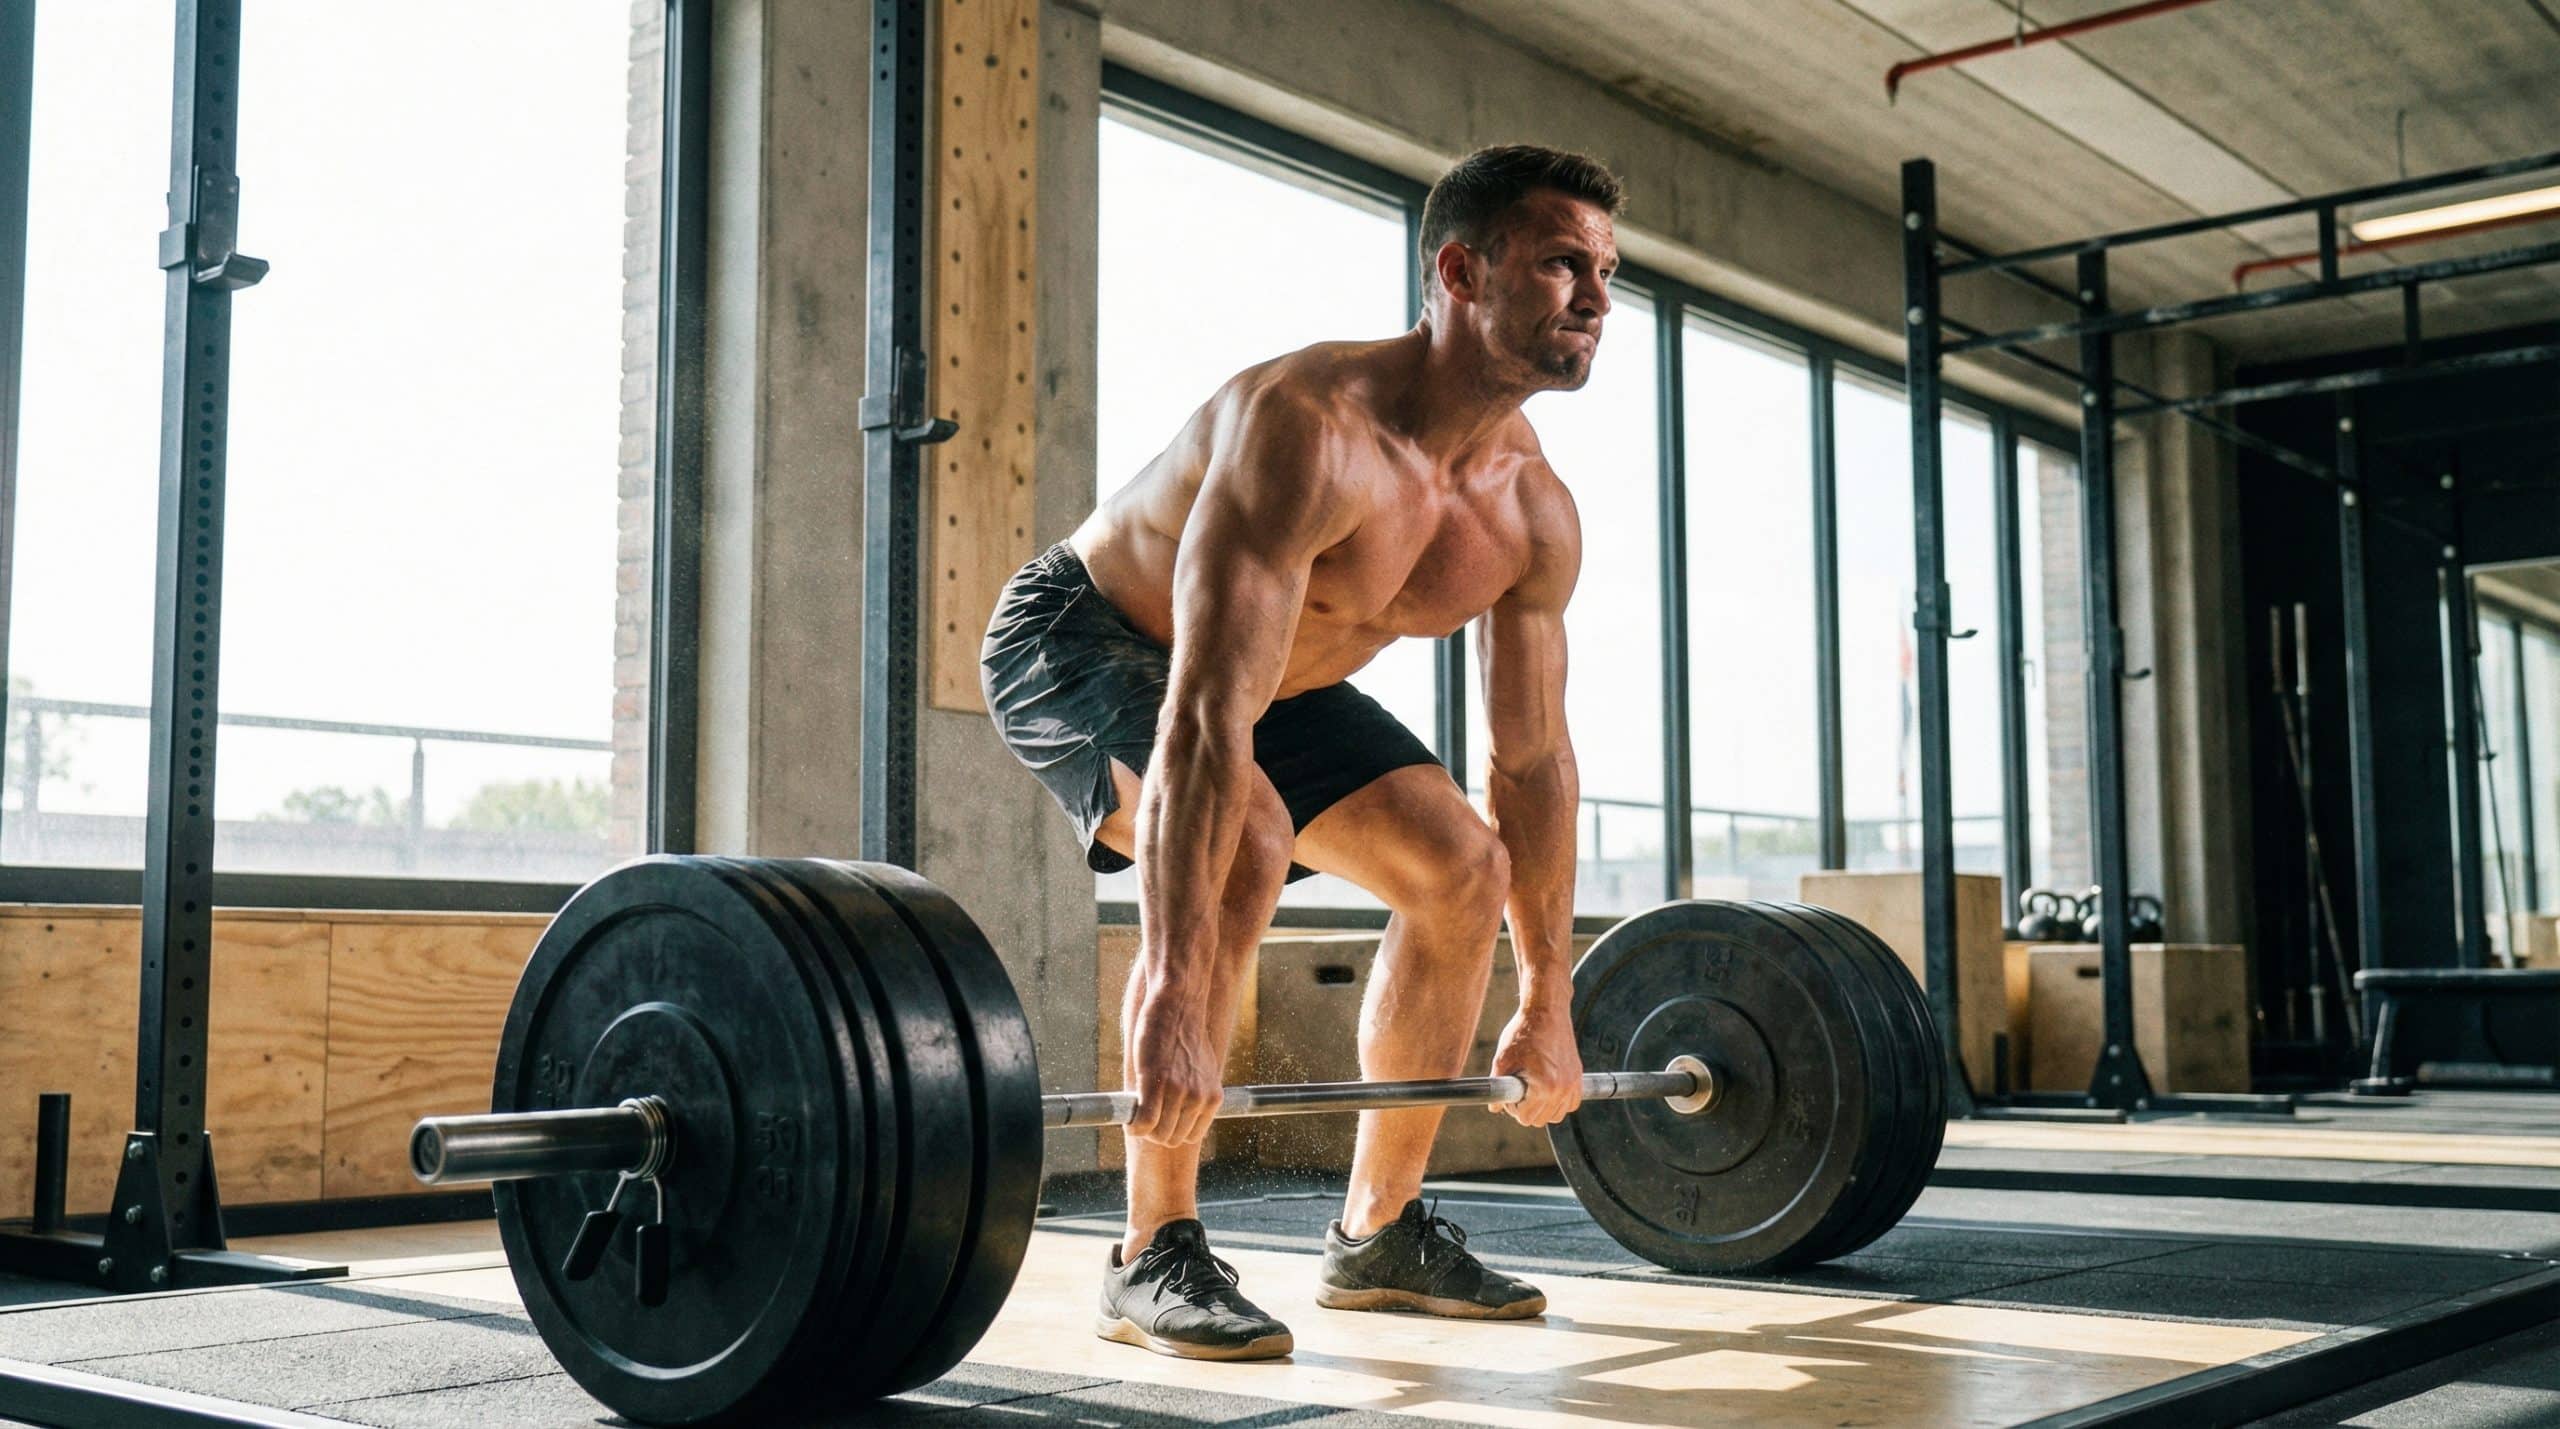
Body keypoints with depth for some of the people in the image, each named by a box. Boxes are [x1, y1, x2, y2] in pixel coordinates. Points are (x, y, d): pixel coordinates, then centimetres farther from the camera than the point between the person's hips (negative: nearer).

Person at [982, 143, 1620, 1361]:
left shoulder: (1534, 513, -12)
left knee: (1464, 868, 1)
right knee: (1239, 839, -34)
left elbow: (1532, 759, -2)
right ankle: (1154, 1257, -21)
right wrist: (1174, 999, -47)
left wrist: (1547, 1004, 0)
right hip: (1082, 637, -8)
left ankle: (1377, 1234, 14)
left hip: (1277, 668, 8)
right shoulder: (1312, 429, -37)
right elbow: (1205, 723, -43)